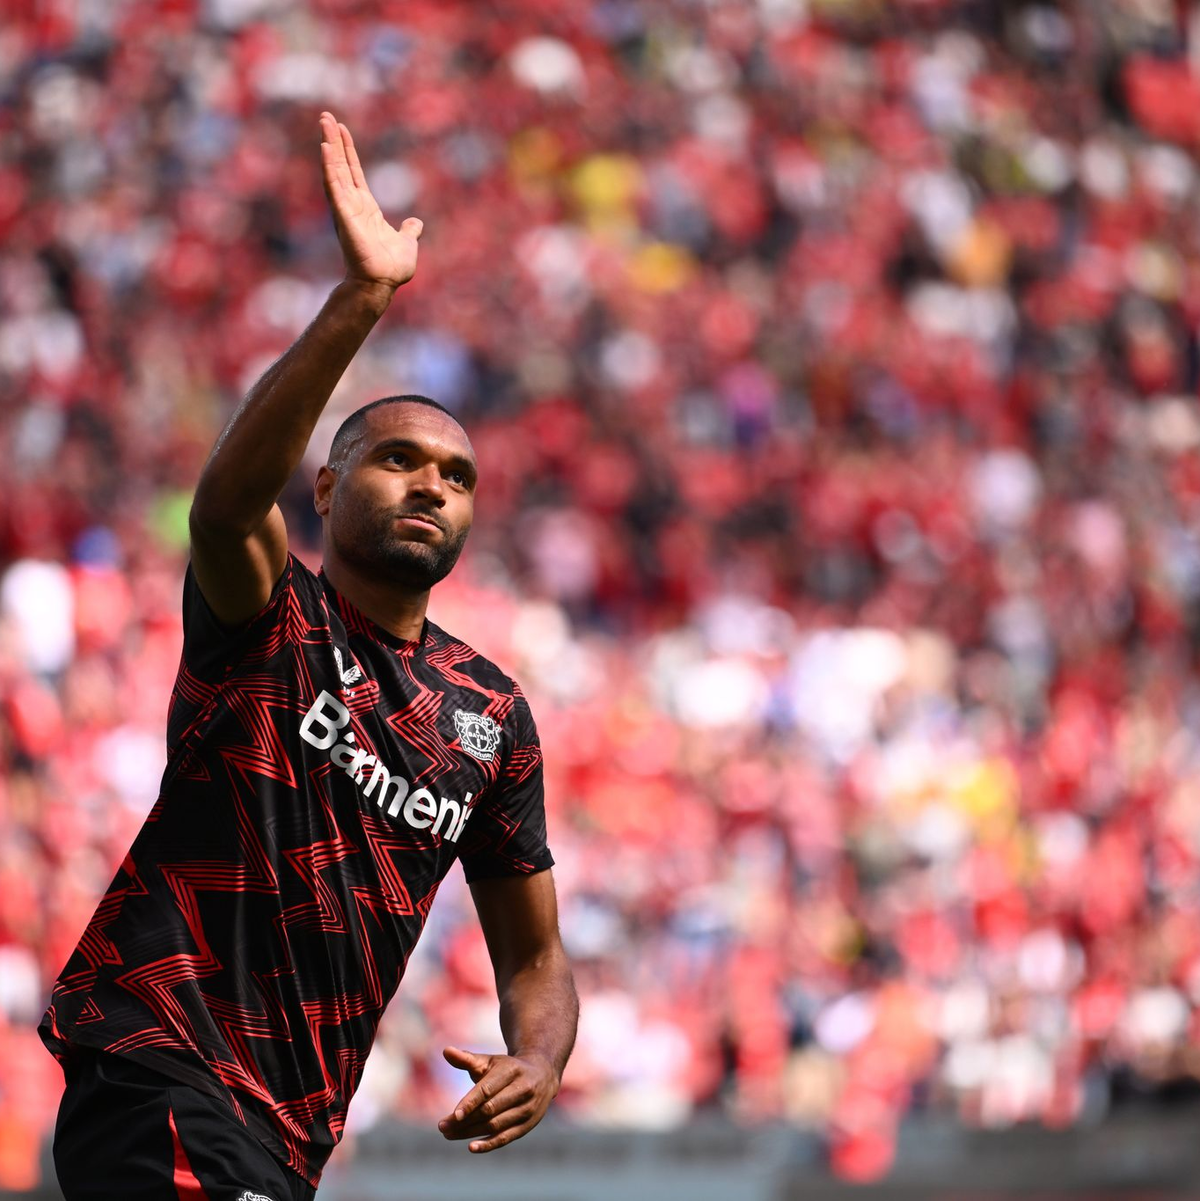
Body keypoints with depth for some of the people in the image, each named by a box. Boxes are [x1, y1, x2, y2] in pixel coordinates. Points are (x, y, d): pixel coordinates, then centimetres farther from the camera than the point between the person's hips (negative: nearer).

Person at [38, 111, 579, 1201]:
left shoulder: (495, 714, 14)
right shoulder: (271, 616, -2)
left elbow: (534, 956, 20)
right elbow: (229, 496, -27)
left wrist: (539, 1062, -4)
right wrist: (362, 300, -37)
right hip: (159, 1063, -7)